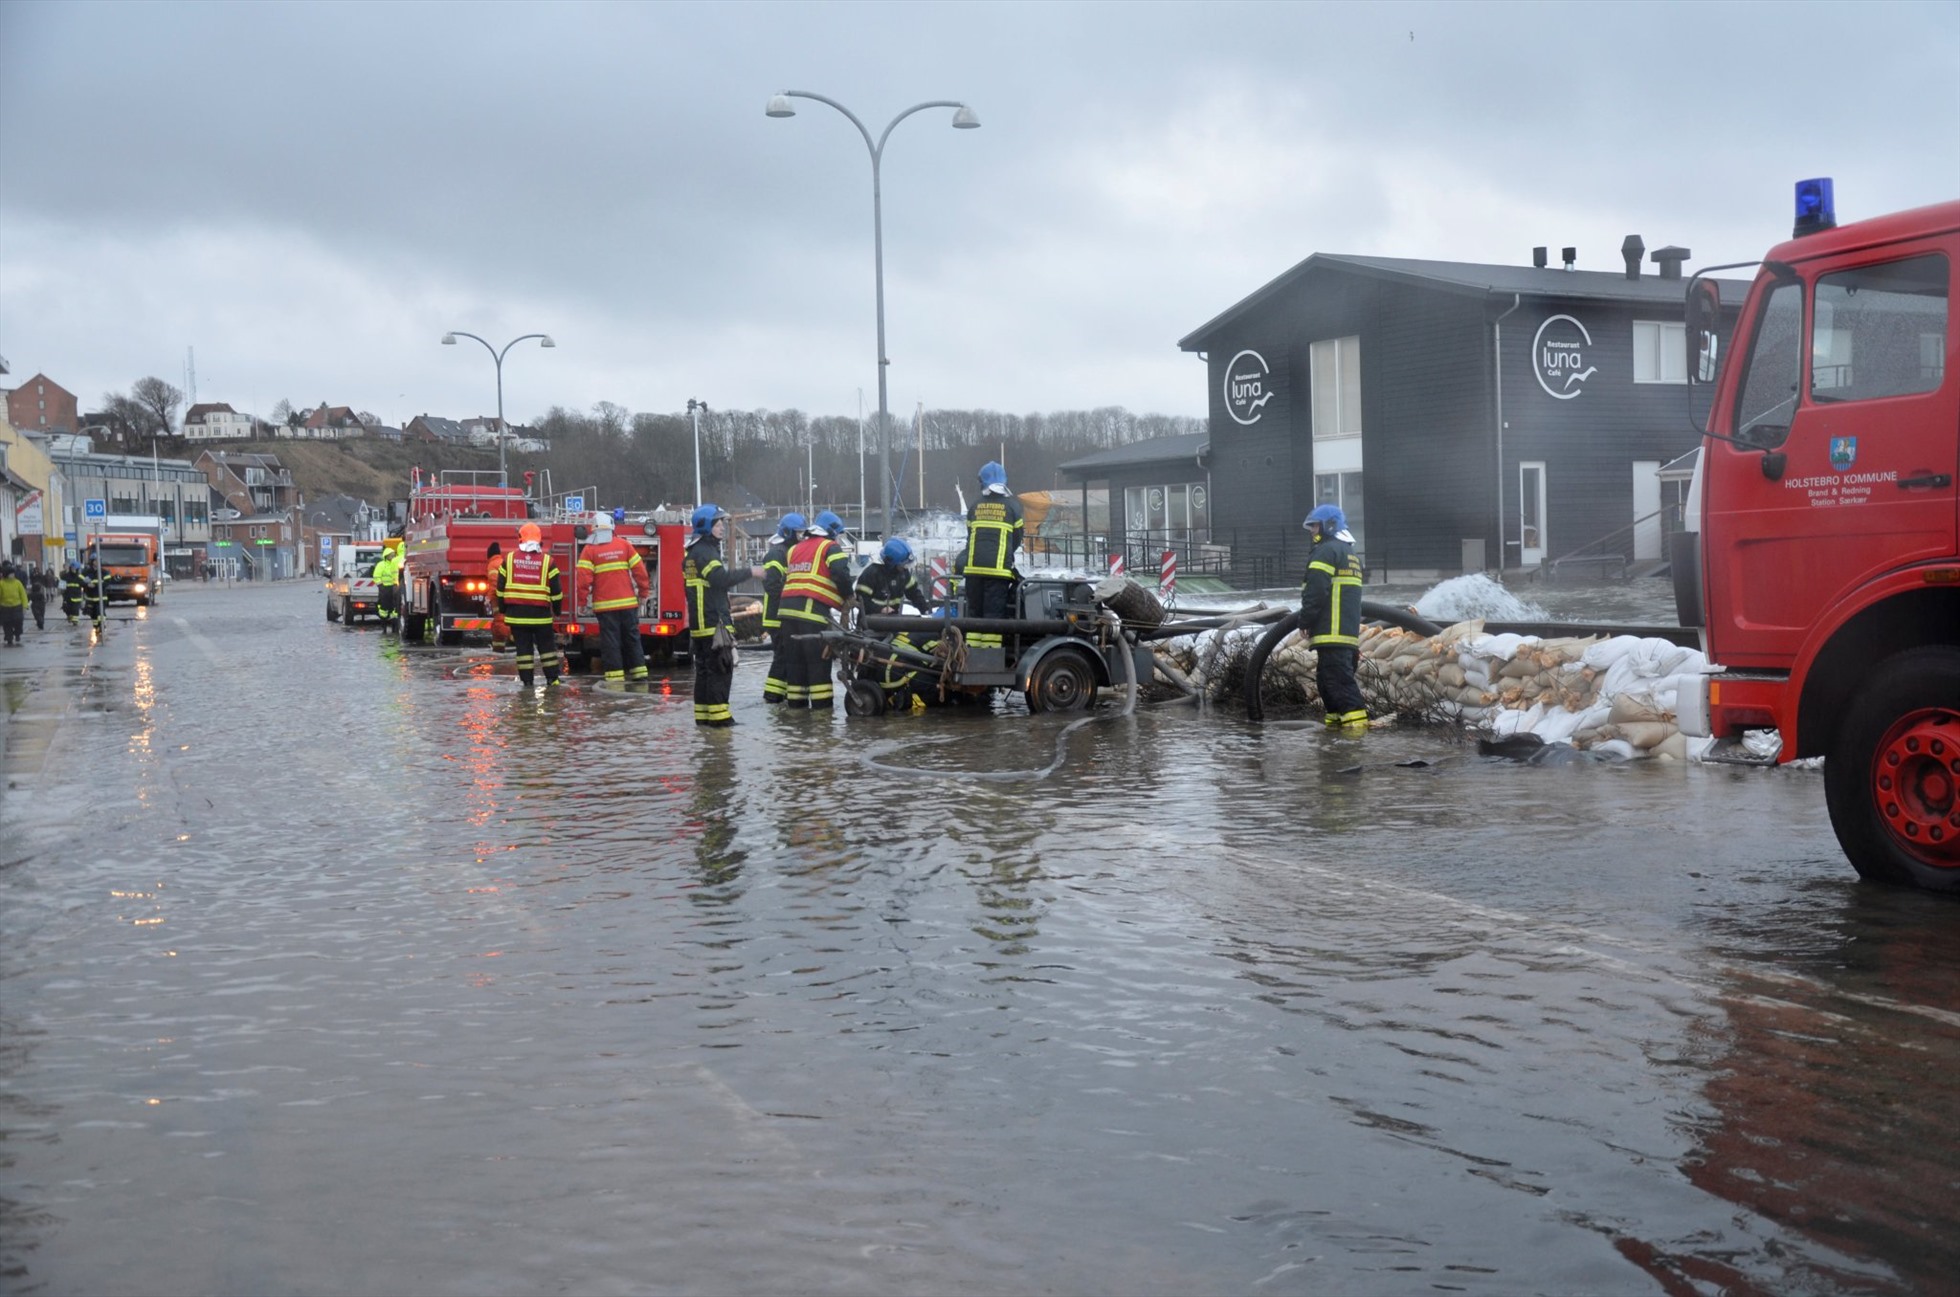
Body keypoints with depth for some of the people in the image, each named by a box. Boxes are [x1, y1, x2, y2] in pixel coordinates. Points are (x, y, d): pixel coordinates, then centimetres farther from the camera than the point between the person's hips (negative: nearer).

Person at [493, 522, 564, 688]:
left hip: (516, 614, 1)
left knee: (523, 648, 5)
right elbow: (556, 590, -1)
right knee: (547, 647, 9)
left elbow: (500, 587, 7)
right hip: (540, 614, -1)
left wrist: (502, 609, 17)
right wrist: (557, 610, 13)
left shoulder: (509, 559, 2)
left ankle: (527, 681, 4)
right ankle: (552, 679, 9)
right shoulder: (547, 561, -3)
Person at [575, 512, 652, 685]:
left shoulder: (589, 551, -3)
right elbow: (639, 570, 4)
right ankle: (639, 671, 11)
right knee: (632, 637, 11)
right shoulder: (624, 545, 4)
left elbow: (584, 578, -9)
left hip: (604, 604, -2)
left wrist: (581, 601, -1)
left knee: (610, 640, 1)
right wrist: (643, 593, 14)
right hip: (628, 602, 2)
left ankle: (615, 673, -1)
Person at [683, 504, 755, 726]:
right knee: (719, 668, -9)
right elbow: (721, 579, -26)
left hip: (700, 622, 11)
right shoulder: (704, 551, -14)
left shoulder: (695, 551, 20)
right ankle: (718, 714, -10)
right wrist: (749, 572, -20)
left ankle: (703, 714, 15)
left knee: (705, 669, 12)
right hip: (712, 622, -11)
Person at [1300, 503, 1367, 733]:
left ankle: (1356, 719, -19)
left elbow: (1316, 592, -16)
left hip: (1331, 631, -10)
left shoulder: (1326, 551, -7)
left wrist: (1305, 622, -8)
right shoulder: (1350, 554, 24)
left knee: (1338, 677, -13)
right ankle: (1336, 720, 15)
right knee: (1326, 677, 14)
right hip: (1350, 629, 10)